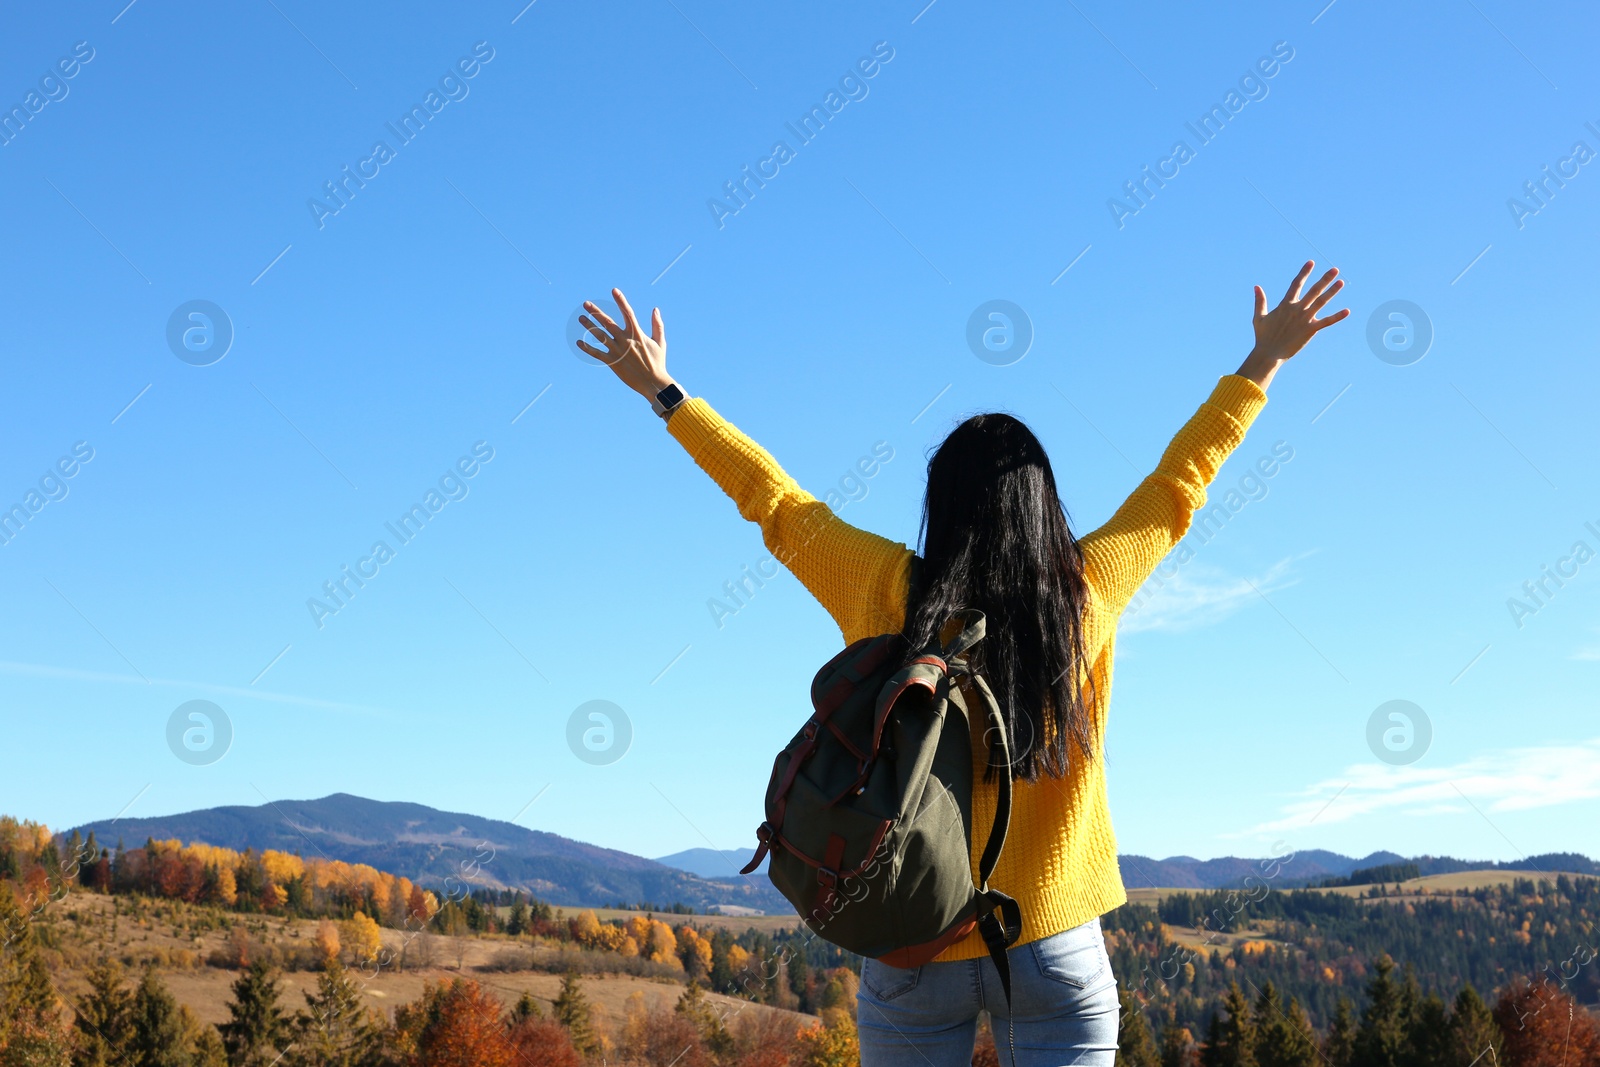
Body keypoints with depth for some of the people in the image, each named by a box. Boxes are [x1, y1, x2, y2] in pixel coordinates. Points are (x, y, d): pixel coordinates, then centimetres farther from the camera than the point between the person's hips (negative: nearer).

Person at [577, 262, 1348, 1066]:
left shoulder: (887, 590, -6)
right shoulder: (1089, 591, -4)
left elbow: (771, 496, 5)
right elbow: (1177, 485, 9)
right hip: (1053, 943, 0)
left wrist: (662, 392, 18)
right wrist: (1264, 362, 23)